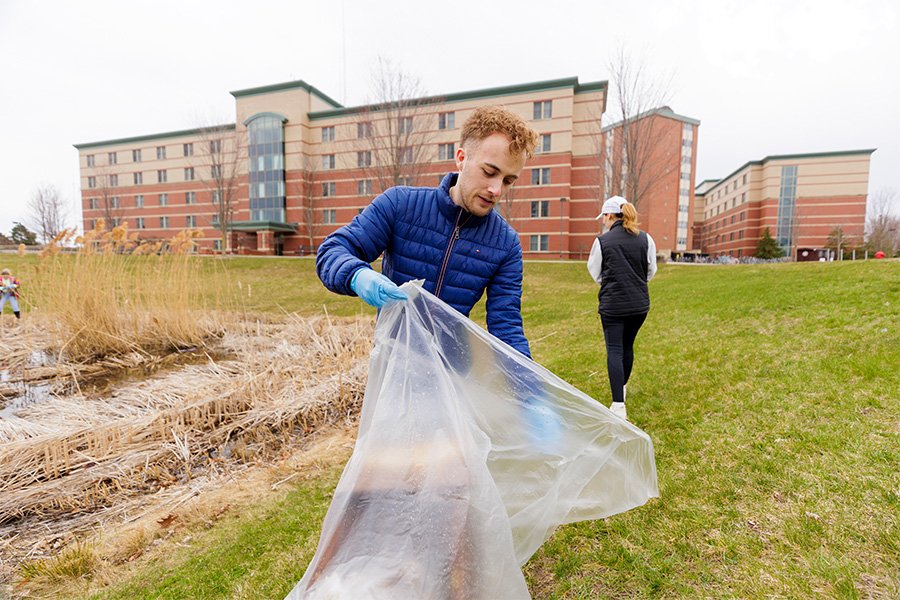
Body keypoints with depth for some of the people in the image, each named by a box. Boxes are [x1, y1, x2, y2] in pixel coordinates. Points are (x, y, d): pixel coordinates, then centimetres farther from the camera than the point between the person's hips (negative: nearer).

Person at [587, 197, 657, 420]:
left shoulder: (602, 240, -8)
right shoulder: (646, 239, 0)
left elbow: (594, 272, 2)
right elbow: (651, 271, 10)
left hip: (612, 304, -4)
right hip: (640, 303, 4)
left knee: (614, 350, -2)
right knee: (628, 345, 20)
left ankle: (619, 405, -9)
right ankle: (621, 387, 40)